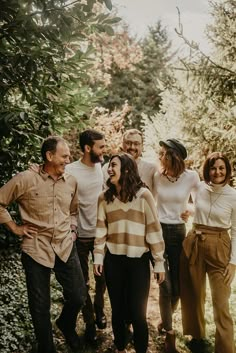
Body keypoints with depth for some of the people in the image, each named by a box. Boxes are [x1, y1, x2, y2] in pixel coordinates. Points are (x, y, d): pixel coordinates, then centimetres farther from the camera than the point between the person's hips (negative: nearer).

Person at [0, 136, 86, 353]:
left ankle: (66, 325, 41)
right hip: (36, 249, -3)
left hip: (66, 247, 4)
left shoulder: (71, 181, 4)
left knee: (78, 297, 6)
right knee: (40, 306, 9)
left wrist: (71, 227, 7)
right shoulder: (25, 179, -11)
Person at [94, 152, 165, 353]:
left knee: (137, 313, 1)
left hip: (138, 260, -3)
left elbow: (154, 229, -7)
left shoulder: (143, 195, -9)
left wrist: (159, 262, -6)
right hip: (114, 260, 3)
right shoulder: (105, 197, 2)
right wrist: (98, 257, 3)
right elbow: (101, 230, 6)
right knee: (118, 310, 13)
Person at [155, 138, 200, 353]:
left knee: (178, 286, 8)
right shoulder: (156, 176, -5)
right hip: (158, 230, -1)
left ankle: (166, 320, 38)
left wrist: (191, 210, -11)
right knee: (165, 285, -3)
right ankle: (169, 333, 16)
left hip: (178, 232, 1)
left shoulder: (191, 177, -7)